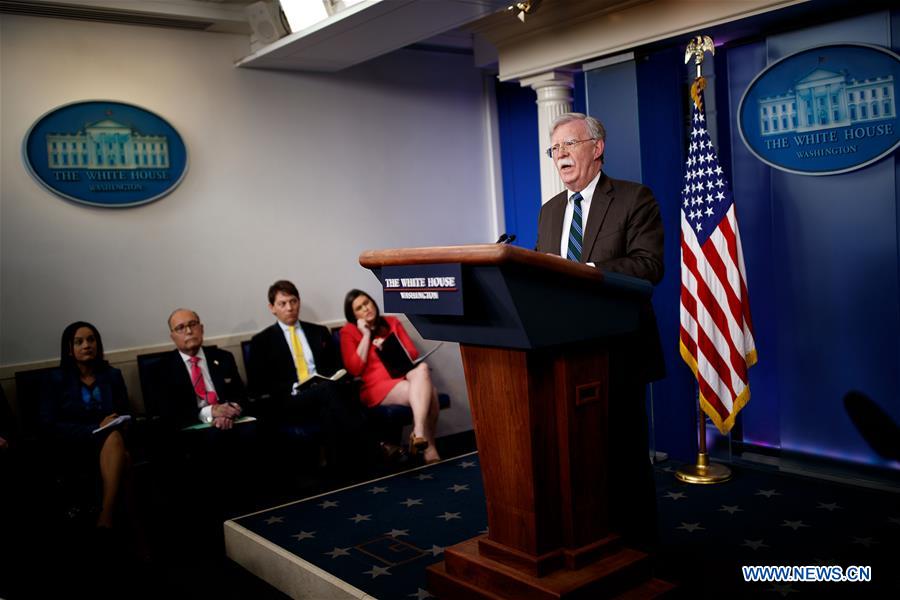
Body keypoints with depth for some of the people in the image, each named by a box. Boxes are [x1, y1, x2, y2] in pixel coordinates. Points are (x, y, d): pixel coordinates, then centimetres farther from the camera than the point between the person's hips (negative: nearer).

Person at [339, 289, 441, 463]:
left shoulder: (392, 322, 17)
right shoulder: (348, 332, 5)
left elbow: (413, 354, 13)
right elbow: (355, 369, -8)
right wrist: (366, 335, -5)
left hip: (403, 377, 4)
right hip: (375, 386, -4)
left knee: (422, 368, -34)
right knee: (425, 393, -31)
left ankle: (419, 433, -37)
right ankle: (428, 446, -27)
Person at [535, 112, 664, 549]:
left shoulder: (634, 199, -3)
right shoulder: (549, 211, 16)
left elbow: (650, 265, -15)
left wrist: (586, 271, -25)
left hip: (616, 349, -5)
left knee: (623, 453, 1)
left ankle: (635, 546, 16)